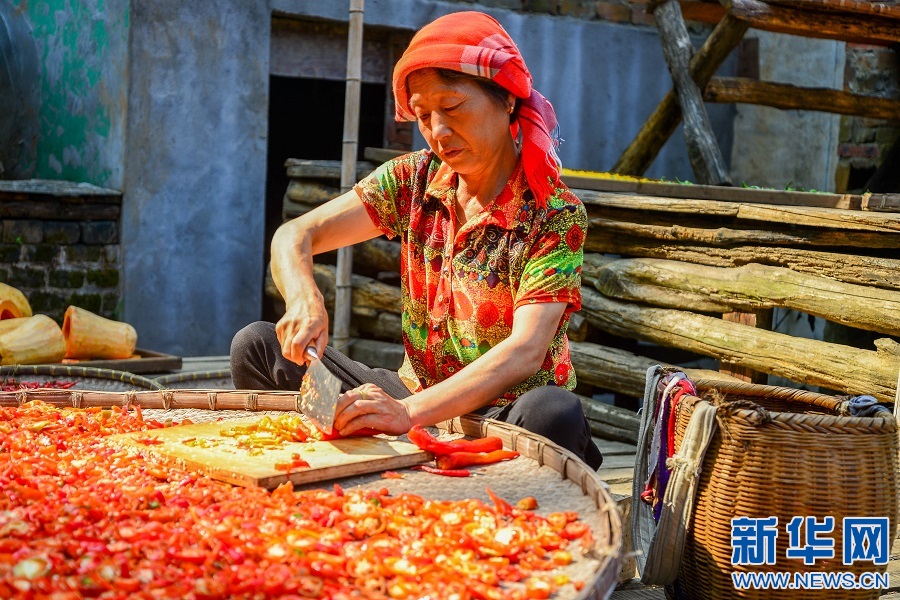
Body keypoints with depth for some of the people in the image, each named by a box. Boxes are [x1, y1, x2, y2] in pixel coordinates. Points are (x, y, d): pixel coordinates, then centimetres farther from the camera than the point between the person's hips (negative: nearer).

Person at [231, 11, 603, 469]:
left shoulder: (556, 215, -14)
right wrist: (304, 301, -28)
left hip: (506, 414, -4)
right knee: (256, 345, -6)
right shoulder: (412, 181, 0)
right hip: (413, 399, 4)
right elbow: (294, 236, -3)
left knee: (554, 412, -39)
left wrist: (411, 412, -39)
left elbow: (525, 350, -26)